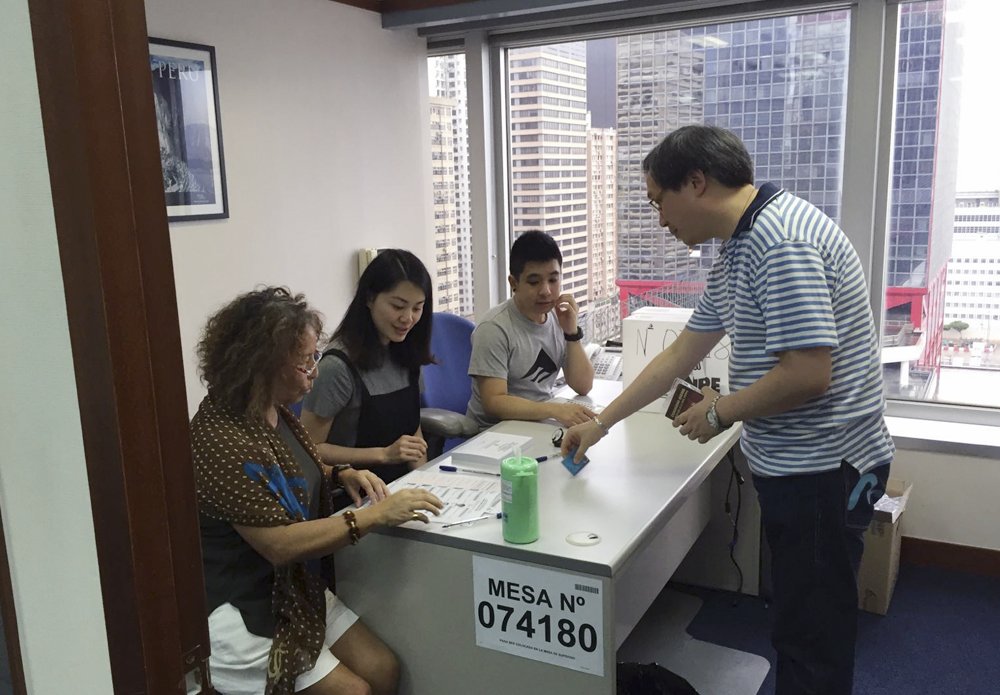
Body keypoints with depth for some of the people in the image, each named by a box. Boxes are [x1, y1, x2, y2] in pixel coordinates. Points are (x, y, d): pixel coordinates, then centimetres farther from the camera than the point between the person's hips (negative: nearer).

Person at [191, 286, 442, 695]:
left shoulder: (274, 411, 4)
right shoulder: (219, 440, -25)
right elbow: (280, 544, -27)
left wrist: (342, 475, 2)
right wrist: (376, 515, -27)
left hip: (292, 590, 9)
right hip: (236, 614, -8)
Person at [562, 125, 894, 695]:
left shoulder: (782, 242, -22)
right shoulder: (739, 248, 11)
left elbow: (808, 374, -28)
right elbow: (680, 355, 15)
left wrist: (720, 412, -11)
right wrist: (601, 424, 16)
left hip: (822, 470, -10)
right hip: (791, 465, 10)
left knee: (812, 637, 4)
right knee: (798, 621, 21)